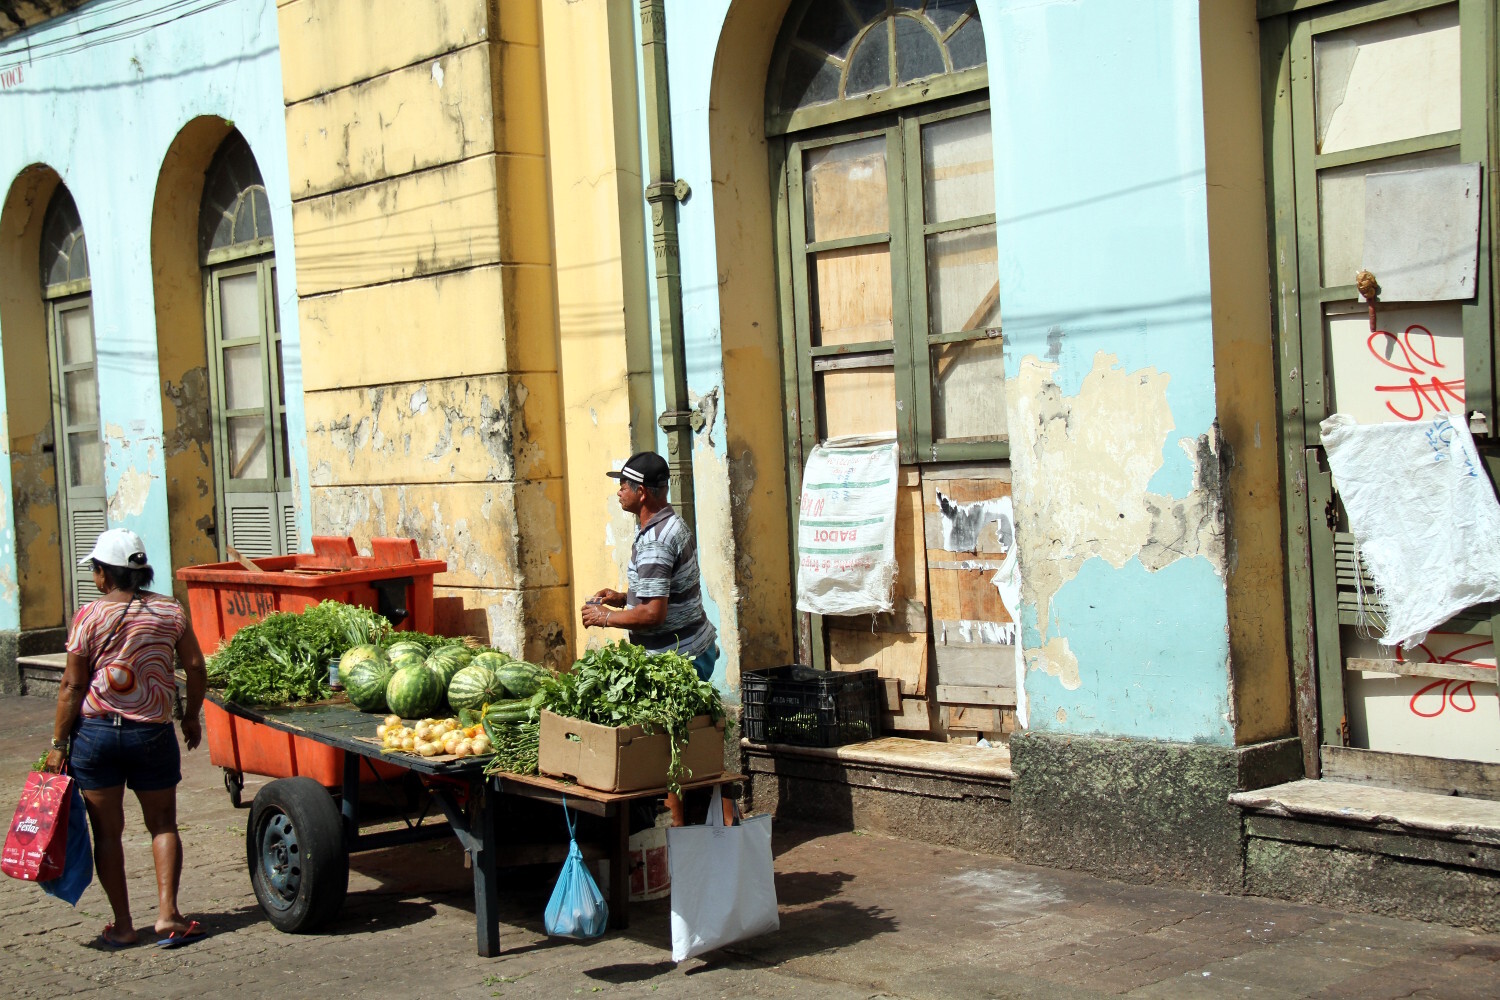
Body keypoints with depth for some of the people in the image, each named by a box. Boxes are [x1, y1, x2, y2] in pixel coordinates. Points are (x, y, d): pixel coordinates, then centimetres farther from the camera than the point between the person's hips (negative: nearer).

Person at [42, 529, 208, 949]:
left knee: (107, 831, 8)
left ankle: (122, 925, 10)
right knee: (163, 825, 13)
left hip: (95, 732, -1)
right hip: (153, 733, 2)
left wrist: (58, 744, 0)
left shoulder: (89, 617, -6)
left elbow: (71, 686, -6)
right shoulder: (170, 611, 1)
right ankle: (167, 913, 1)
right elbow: (195, 667, 1)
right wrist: (191, 716, 16)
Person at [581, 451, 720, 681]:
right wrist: (623, 598, 13)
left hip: (679, 659, -10)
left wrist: (606, 617, -13)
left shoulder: (653, 542, -22)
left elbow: (653, 613, -27)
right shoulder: (673, 522, 11)